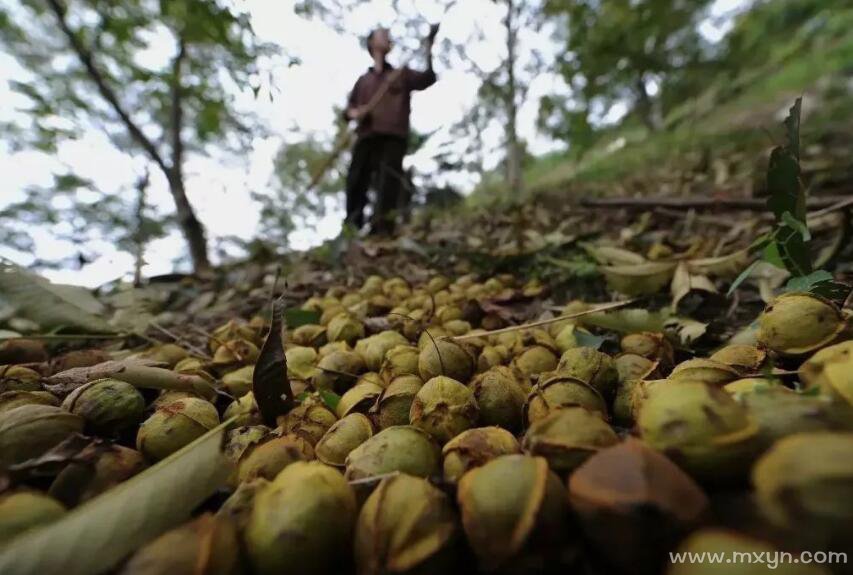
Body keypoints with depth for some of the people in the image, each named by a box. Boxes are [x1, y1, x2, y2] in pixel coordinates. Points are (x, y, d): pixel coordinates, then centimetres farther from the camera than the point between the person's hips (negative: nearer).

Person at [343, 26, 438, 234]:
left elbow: (428, 78, 7)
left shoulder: (402, 74, 24)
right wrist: (354, 113, -1)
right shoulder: (364, 79, 28)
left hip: (393, 138, -2)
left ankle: (382, 234, -21)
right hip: (366, 138, 2)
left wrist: (429, 47, -3)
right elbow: (348, 109, 22)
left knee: (388, 187, -15)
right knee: (355, 185, -6)